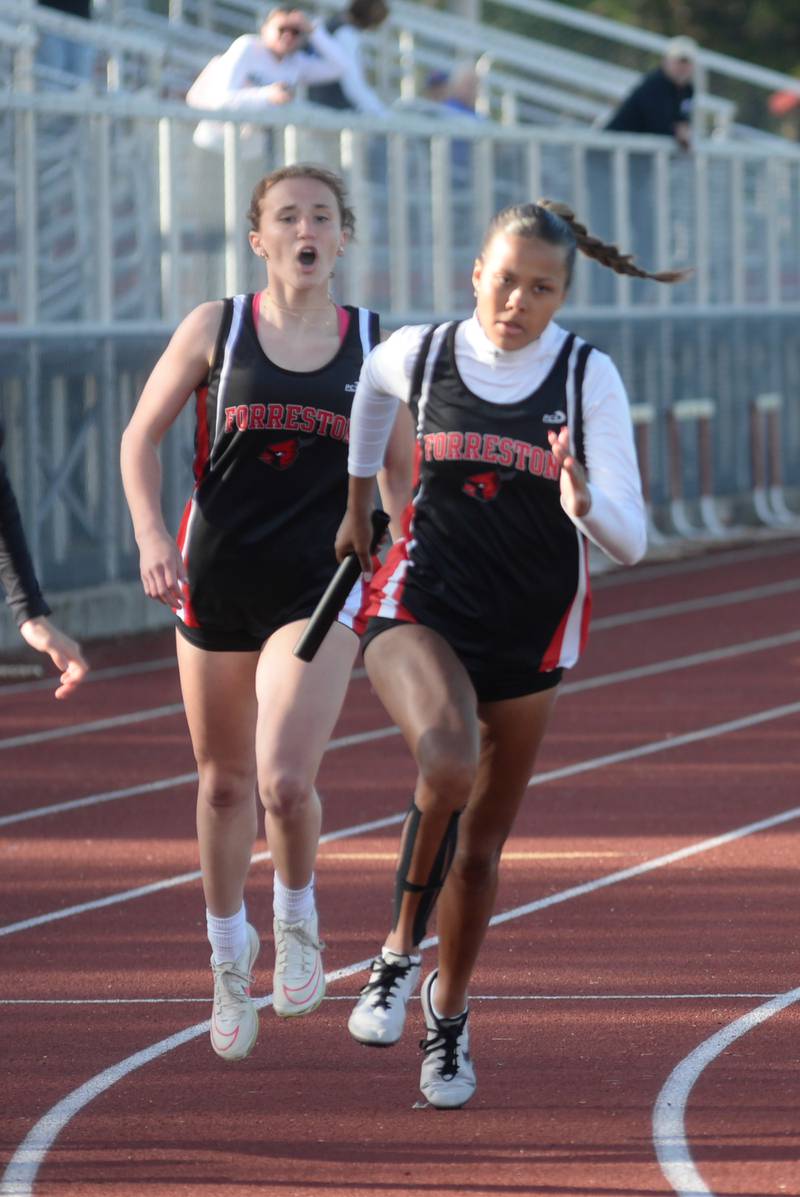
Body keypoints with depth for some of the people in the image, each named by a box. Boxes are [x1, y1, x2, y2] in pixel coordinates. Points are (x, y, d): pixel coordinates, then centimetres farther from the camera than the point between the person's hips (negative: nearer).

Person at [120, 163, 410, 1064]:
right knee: (224, 782, 10)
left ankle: (296, 916, 12)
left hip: (320, 585, -1)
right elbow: (141, 436, 4)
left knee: (284, 780, -18)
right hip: (215, 577, 1)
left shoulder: (375, 345, 4)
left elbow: (400, 470, 13)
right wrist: (151, 536, -9)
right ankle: (228, 956, 31)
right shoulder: (215, 329, 1)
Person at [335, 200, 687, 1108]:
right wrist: (357, 502, 29)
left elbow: (627, 542, -11)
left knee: (482, 843, 12)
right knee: (448, 766, -32)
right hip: (421, 608, -1)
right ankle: (400, 951, -11)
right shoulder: (420, 355, -5)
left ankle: (448, 1016, 36)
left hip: (530, 633, 1)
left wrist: (584, 504, -33)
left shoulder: (589, 379, -9)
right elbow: (372, 385, 22)